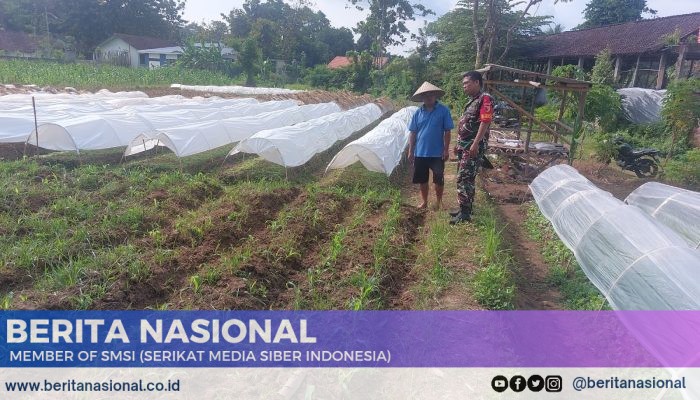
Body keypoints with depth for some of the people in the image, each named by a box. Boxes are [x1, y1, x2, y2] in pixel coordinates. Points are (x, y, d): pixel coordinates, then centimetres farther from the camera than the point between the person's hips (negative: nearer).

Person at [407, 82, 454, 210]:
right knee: (422, 180, 12)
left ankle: (439, 201, 25)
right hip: (420, 153, 3)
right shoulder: (418, 113, 3)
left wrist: (446, 149, -9)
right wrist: (410, 151, 2)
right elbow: (413, 133, 5)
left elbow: (447, 131, -5)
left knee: (438, 180, 6)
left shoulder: (443, 110, -6)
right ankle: (424, 202, 28)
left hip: (437, 153, -3)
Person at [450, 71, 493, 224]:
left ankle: (465, 213, -6)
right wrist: (458, 143, 22)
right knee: (466, 177, 13)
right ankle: (466, 207, 22)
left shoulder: (485, 99, -11)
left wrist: (475, 144, -27)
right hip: (464, 145, 9)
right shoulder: (471, 100, 19)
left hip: (474, 145, -9)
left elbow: (485, 122, -20)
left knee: (464, 178, -11)